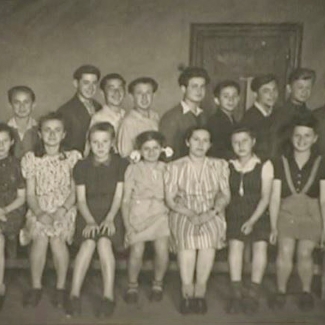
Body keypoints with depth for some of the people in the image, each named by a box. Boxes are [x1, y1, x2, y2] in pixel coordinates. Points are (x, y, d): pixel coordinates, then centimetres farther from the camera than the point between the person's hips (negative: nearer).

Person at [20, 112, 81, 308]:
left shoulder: (73, 157, 5)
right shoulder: (31, 159, 7)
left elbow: (75, 191, 2)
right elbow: (31, 193, 3)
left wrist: (62, 210, -14)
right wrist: (40, 213, -13)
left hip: (65, 209, -1)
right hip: (40, 209, 1)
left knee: (57, 238, -27)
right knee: (40, 238, -27)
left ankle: (61, 287, -8)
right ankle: (36, 287, -8)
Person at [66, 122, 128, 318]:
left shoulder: (120, 164, 6)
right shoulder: (82, 166, 8)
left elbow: (118, 196, 0)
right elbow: (81, 199, 3)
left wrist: (109, 218, -16)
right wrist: (90, 221, -14)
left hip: (110, 215, -1)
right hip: (88, 215, 1)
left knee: (104, 241, -31)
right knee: (88, 242, -30)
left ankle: (109, 296, -26)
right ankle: (74, 295, -28)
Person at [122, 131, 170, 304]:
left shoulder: (166, 169, 11)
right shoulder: (133, 169, 7)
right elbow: (126, 199, 5)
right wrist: (127, 225, -3)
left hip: (160, 213, 1)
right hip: (138, 213, -1)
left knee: (162, 250, -17)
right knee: (137, 251, -18)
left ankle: (158, 283, 9)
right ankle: (132, 286, 6)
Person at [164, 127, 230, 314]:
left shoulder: (219, 166, 11)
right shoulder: (175, 167, 7)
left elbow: (225, 195, 6)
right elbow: (170, 199, 2)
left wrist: (212, 212, -13)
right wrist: (189, 213, -14)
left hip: (212, 215, 0)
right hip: (183, 214, 0)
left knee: (209, 235, -31)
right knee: (186, 235, -31)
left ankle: (200, 291, -22)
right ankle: (187, 290, -23)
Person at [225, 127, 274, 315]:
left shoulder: (264, 166, -2)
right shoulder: (228, 167, 5)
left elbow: (266, 197, -5)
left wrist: (252, 220, -14)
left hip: (258, 214, -1)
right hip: (235, 215, 1)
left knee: (260, 245, -18)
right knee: (235, 243, -19)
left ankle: (253, 293, -14)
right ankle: (237, 293, -17)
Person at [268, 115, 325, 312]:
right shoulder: (281, 163, 3)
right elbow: (275, 197, 3)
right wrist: (273, 226, 1)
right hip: (286, 214, 0)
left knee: (304, 253, -11)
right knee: (285, 251, -15)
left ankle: (307, 292, 12)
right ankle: (281, 291, 4)